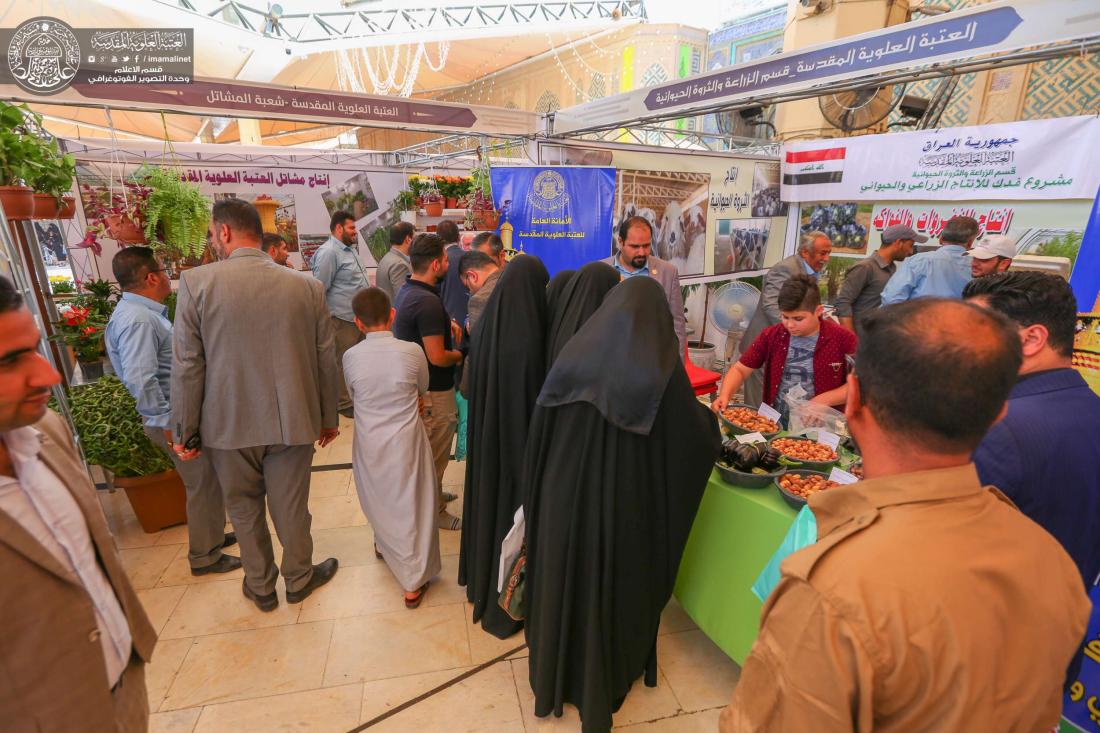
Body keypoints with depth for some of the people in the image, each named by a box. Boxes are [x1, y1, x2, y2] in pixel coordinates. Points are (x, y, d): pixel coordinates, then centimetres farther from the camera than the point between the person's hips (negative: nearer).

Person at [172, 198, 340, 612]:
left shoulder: (196, 283, -11)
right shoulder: (307, 287, -6)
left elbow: (187, 367, -9)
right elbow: (324, 361, -1)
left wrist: (186, 432, 3)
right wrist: (328, 418, 11)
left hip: (228, 424, 0)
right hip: (292, 422, 1)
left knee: (244, 509, 20)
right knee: (290, 508, 16)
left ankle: (260, 587, 38)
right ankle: (299, 579, 36)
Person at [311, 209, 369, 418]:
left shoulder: (350, 249, 16)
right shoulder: (328, 252, -15)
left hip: (360, 316, 9)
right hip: (343, 318, -9)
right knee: (344, 363, 2)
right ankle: (344, 404, 15)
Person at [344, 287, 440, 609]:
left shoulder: (351, 356, -10)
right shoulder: (412, 352, -14)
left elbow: (353, 395, 5)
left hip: (369, 445, 3)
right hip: (406, 441, -2)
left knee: (380, 499, 26)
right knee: (411, 506, 9)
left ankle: (384, 544, 52)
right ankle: (414, 583, 17)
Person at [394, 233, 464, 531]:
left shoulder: (407, 289, 5)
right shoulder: (428, 302, -27)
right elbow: (437, 357, -27)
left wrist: (445, 322, 9)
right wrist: (460, 354, -7)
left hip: (416, 382, 10)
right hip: (433, 390, -10)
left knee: (429, 448, 25)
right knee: (436, 452, 7)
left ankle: (432, 493, 43)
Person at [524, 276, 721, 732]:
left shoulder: (573, 355, -7)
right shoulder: (662, 368, -15)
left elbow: (538, 434, -2)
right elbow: (701, 439, -6)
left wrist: (536, 496, 11)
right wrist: (709, 416, 16)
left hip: (565, 498, 3)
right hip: (626, 505, -2)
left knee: (563, 584, 23)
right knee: (617, 589, 20)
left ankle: (555, 680, 46)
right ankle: (603, 686, 41)